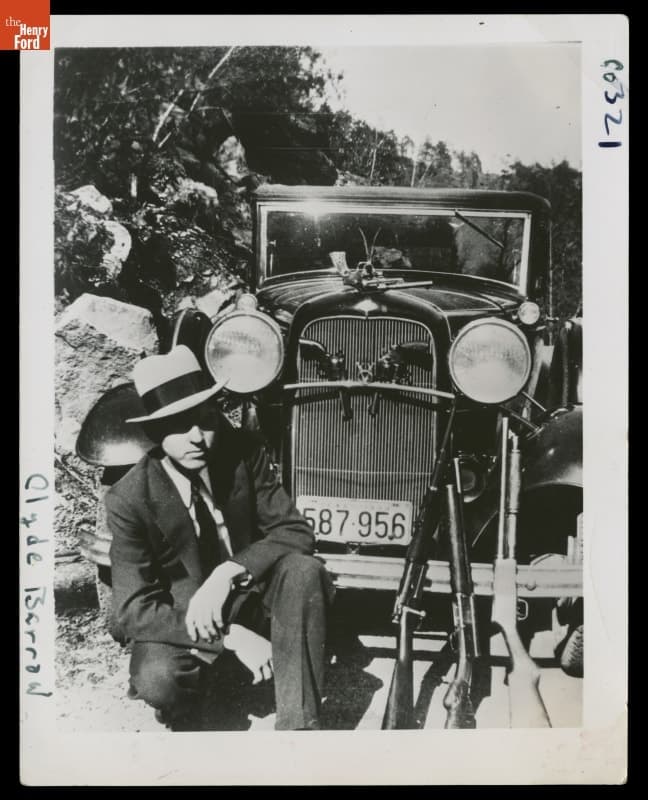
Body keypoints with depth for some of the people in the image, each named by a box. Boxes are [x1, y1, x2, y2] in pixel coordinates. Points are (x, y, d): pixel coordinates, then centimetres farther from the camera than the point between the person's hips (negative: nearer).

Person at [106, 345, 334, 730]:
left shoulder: (244, 451, -14)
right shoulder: (130, 498, -20)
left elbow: (295, 531, -13)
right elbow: (134, 609, -20)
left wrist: (228, 573, -31)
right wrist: (232, 638, -30)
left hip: (249, 593, 2)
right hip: (181, 613, -2)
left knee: (305, 570, -29)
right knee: (157, 681, -33)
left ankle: (298, 724, -22)